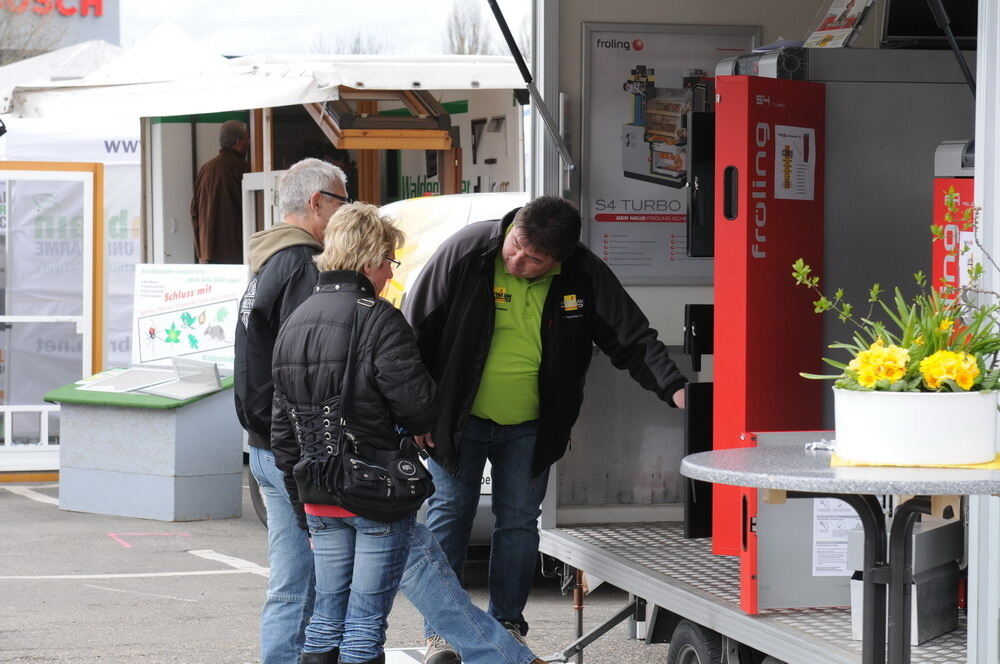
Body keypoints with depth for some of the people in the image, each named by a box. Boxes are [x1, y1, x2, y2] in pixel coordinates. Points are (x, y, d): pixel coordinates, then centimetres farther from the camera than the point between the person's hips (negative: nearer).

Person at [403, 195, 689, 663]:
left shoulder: (584, 275, -13)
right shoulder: (466, 253, -19)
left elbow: (632, 339, -8)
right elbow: (416, 330, -9)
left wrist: (673, 388, -24)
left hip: (530, 427, 2)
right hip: (459, 420, -2)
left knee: (520, 522, 6)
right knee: (449, 515, 0)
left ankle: (507, 624, 19)